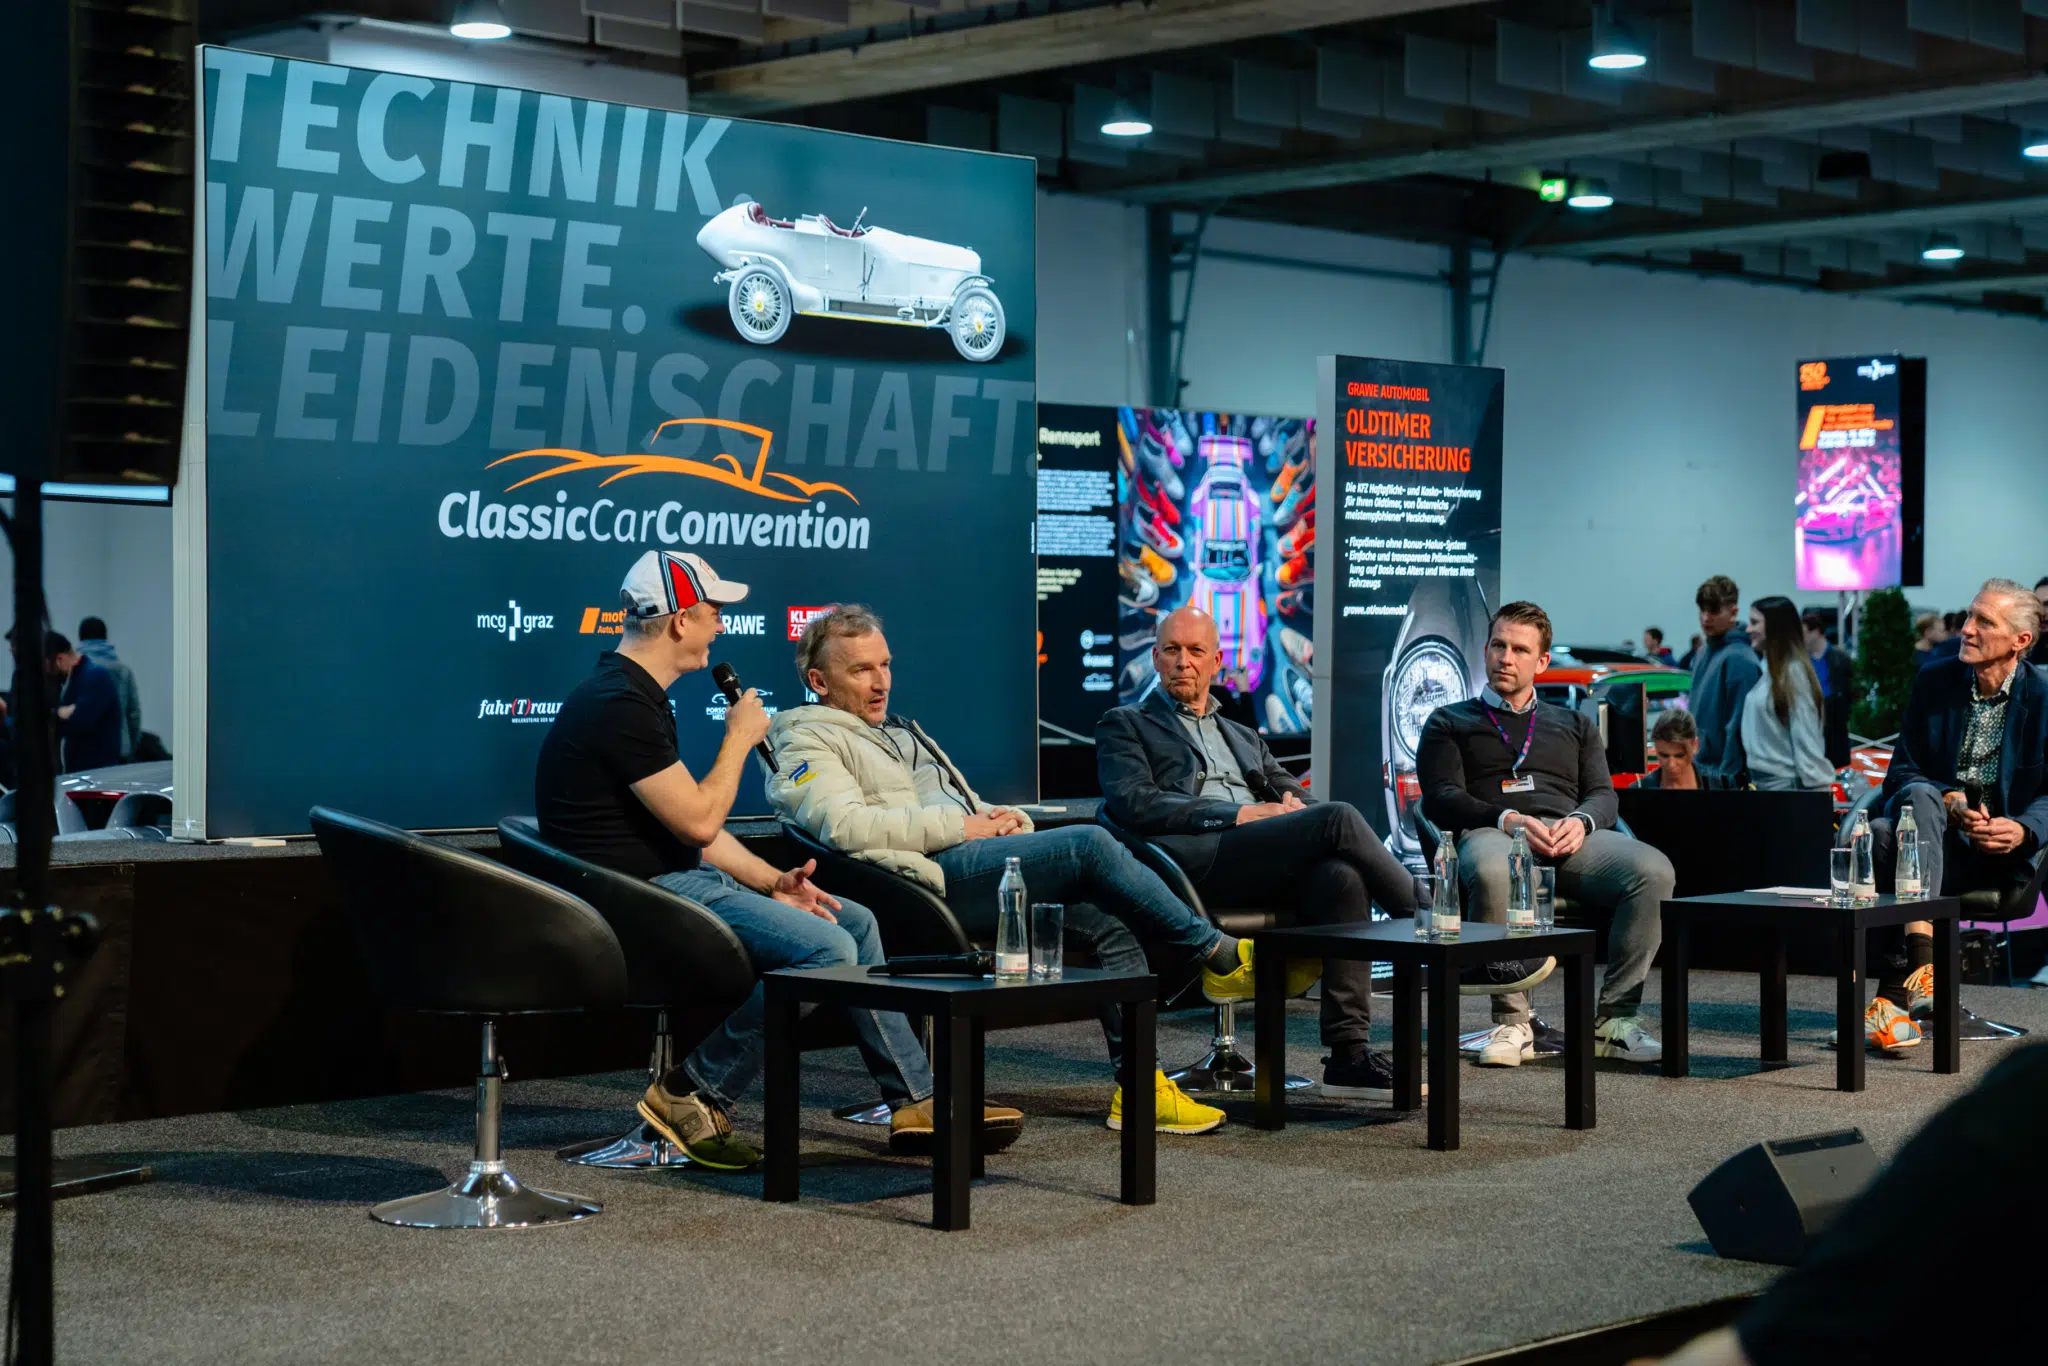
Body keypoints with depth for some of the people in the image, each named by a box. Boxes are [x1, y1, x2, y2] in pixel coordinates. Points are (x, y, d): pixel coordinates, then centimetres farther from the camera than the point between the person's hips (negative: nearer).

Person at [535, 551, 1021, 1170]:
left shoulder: (637, 697, 17)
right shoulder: (616, 705, -18)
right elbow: (698, 820, -19)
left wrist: (771, 881, 6)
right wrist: (740, 739, -4)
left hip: (683, 876, 11)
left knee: (856, 921, 9)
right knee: (826, 948, -24)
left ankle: (917, 1102, 10)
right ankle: (693, 1094, -12)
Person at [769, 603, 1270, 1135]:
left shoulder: (900, 733, 33)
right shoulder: (809, 742, 5)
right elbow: (845, 825, -15)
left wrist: (1001, 817, 6)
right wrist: (963, 825, -14)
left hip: (978, 861, 9)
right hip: (933, 876, -9)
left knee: (1110, 924, -14)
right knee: (1090, 844, -22)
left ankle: (1139, 1087, -12)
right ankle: (1221, 957, -12)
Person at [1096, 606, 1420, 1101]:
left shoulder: (1244, 738, 36)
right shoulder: (1125, 726, 18)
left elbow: (1295, 793, 25)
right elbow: (1132, 804, -1)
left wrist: (1294, 804, -3)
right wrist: (1239, 815, -9)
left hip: (1264, 867, 6)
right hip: (1191, 860, -6)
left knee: (1341, 875, -30)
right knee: (1338, 819, -26)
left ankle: (1348, 1055, -33)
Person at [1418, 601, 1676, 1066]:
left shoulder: (1576, 726, 32)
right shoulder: (1449, 723, 23)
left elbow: (1603, 795, 18)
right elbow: (1443, 799, 6)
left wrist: (1581, 822, -8)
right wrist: (1508, 819, -13)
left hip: (1570, 835, 3)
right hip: (1492, 833, -3)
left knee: (1654, 871, -29)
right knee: (1490, 872, -43)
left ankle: (1614, 1019, -25)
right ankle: (1512, 1021, -32)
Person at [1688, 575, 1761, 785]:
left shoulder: (1739, 659, -14)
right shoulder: (1702, 654, 14)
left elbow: (1738, 727, -18)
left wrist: (1727, 776, -19)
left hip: (1723, 776, -9)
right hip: (1697, 772, 9)